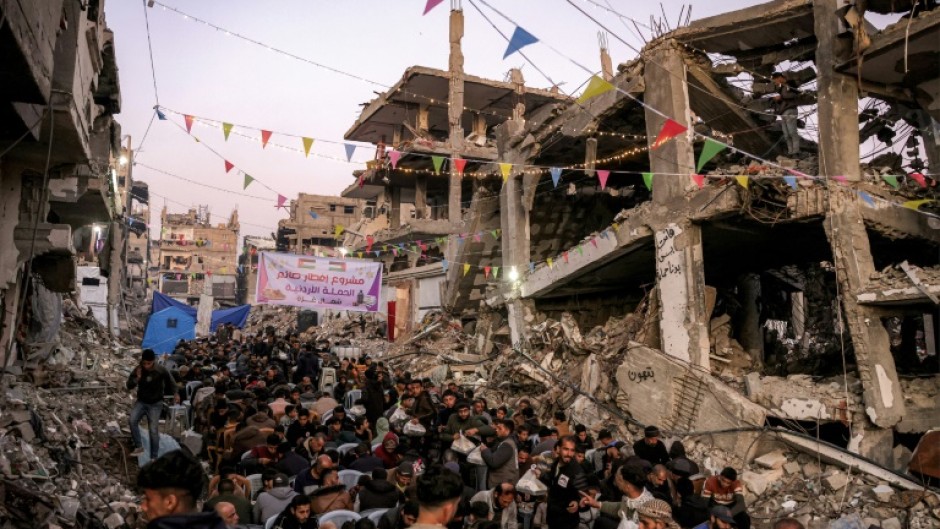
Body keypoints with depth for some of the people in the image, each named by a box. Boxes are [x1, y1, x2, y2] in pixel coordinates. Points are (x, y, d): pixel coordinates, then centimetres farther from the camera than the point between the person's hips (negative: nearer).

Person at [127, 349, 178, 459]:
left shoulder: (161, 370, -16)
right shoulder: (138, 370, -10)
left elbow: (170, 380, 3)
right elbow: (129, 385, -7)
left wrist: (175, 393, 4)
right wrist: (137, 378, -25)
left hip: (156, 403, -2)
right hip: (141, 401, 3)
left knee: (153, 430, -7)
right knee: (132, 421, -23)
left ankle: (153, 457, 3)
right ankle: (139, 446, -6)